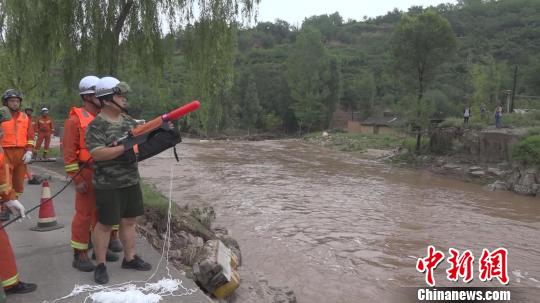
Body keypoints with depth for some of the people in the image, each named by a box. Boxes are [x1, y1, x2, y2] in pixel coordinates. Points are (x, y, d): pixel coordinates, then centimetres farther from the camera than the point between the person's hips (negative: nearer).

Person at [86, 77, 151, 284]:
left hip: (131, 181, 7)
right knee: (105, 224, 5)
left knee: (129, 221, 15)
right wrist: (125, 147, -27)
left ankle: (130, 258, 28)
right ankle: (100, 265, 19)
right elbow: (97, 154, -24)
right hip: (108, 185, -7)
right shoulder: (96, 126, -14)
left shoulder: (128, 120, 9)